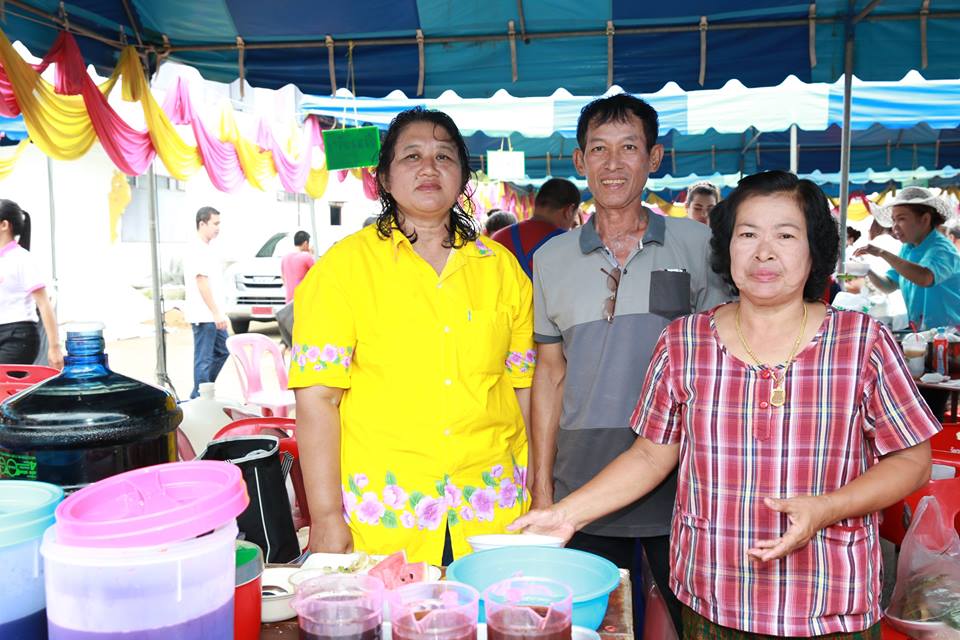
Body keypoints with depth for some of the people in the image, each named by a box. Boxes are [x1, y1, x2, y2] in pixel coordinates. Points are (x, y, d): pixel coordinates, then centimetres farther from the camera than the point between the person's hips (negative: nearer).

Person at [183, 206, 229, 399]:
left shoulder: (205, 248, 16)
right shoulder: (197, 250, -14)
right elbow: (201, 283, -19)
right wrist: (216, 313, -21)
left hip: (213, 316, 10)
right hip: (204, 316, -10)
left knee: (222, 351, 16)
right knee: (204, 359, -4)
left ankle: (200, 394, 22)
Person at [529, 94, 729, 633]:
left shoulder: (698, 245, 0)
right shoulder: (551, 259, 5)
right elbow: (551, 374, 8)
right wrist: (542, 486, 5)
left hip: (682, 485, -1)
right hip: (584, 486, 2)